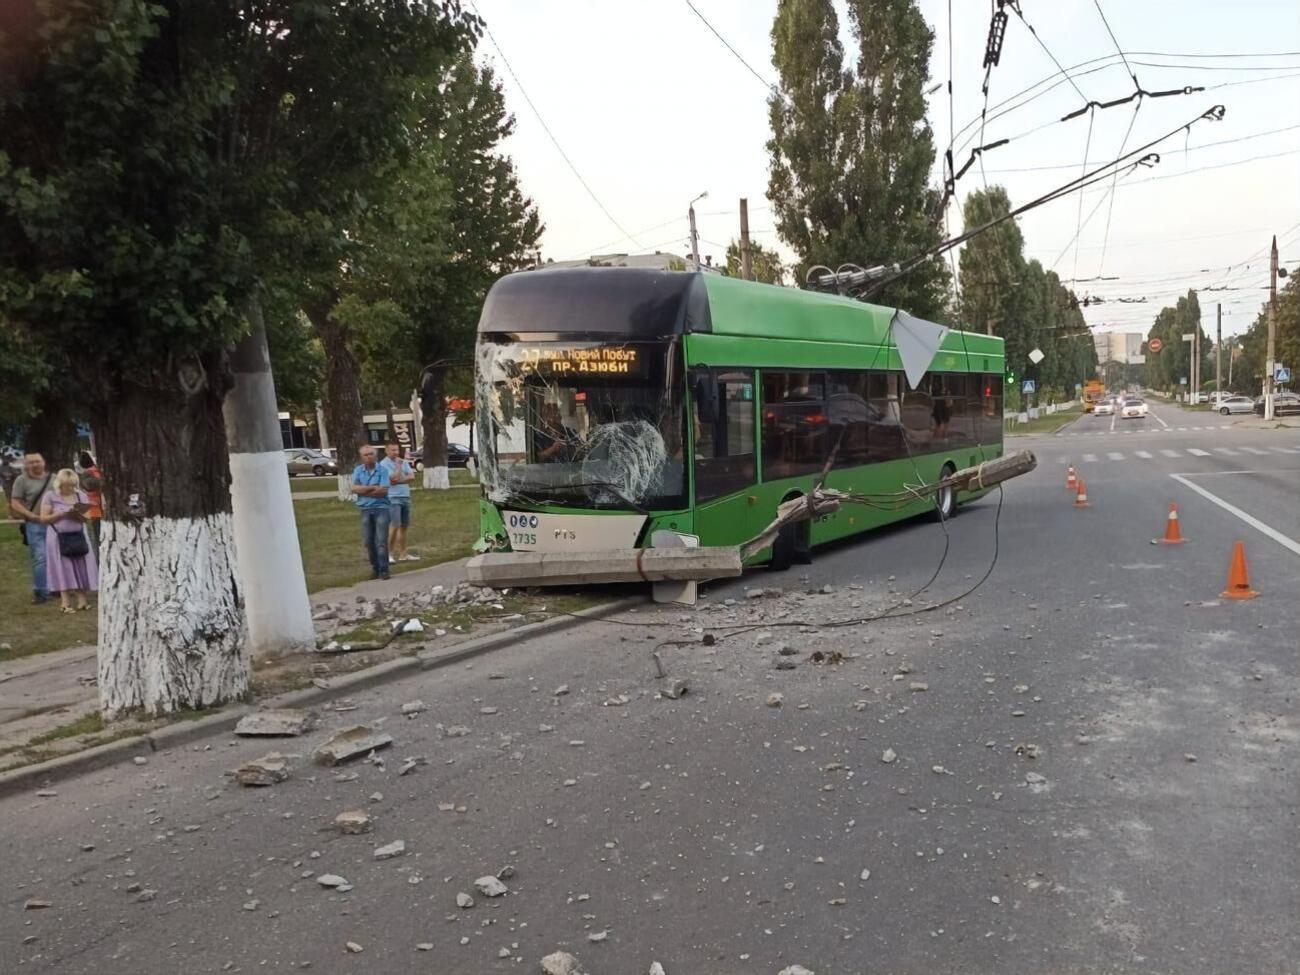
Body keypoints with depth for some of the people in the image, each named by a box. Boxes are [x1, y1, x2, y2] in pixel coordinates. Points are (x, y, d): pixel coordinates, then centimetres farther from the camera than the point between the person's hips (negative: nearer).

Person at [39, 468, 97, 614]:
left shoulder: (81, 495, 7)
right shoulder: (50, 496, -2)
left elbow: (88, 517, 7)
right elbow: (44, 518, -5)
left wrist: (80, 516, -15)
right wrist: (62, 514, -17)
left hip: (78, 536, 3)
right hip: (59, 537, -3)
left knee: (81, 568, -1)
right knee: (63, 569, -3)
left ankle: (82, 600, 2)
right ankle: (65, 602, -1)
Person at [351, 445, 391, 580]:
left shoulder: (382, 470, -3)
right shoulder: (358, 471, 6)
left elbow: (383, 491, -12)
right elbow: (354, 488, -5)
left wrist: (363, 491, -8)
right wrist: (372, 488, -11)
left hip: (381, 508, -3)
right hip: (365, 509, 3)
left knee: (381, 541, -7)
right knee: (368, 541, 6)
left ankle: (383, 569, -5)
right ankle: (375, 567, 18)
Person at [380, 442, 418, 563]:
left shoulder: (404, 462, 11)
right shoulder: (383, 464, -7)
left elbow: (412, 477, 0)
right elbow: (393, 478, -17)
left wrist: (399, 481, -11)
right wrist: (398, 466, -10)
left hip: (406, 497, 6)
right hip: (393, 498, -6)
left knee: (404, 526, 8)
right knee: (394, 526, -13)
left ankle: (403, 554, 13)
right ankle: (389, 553, -8)